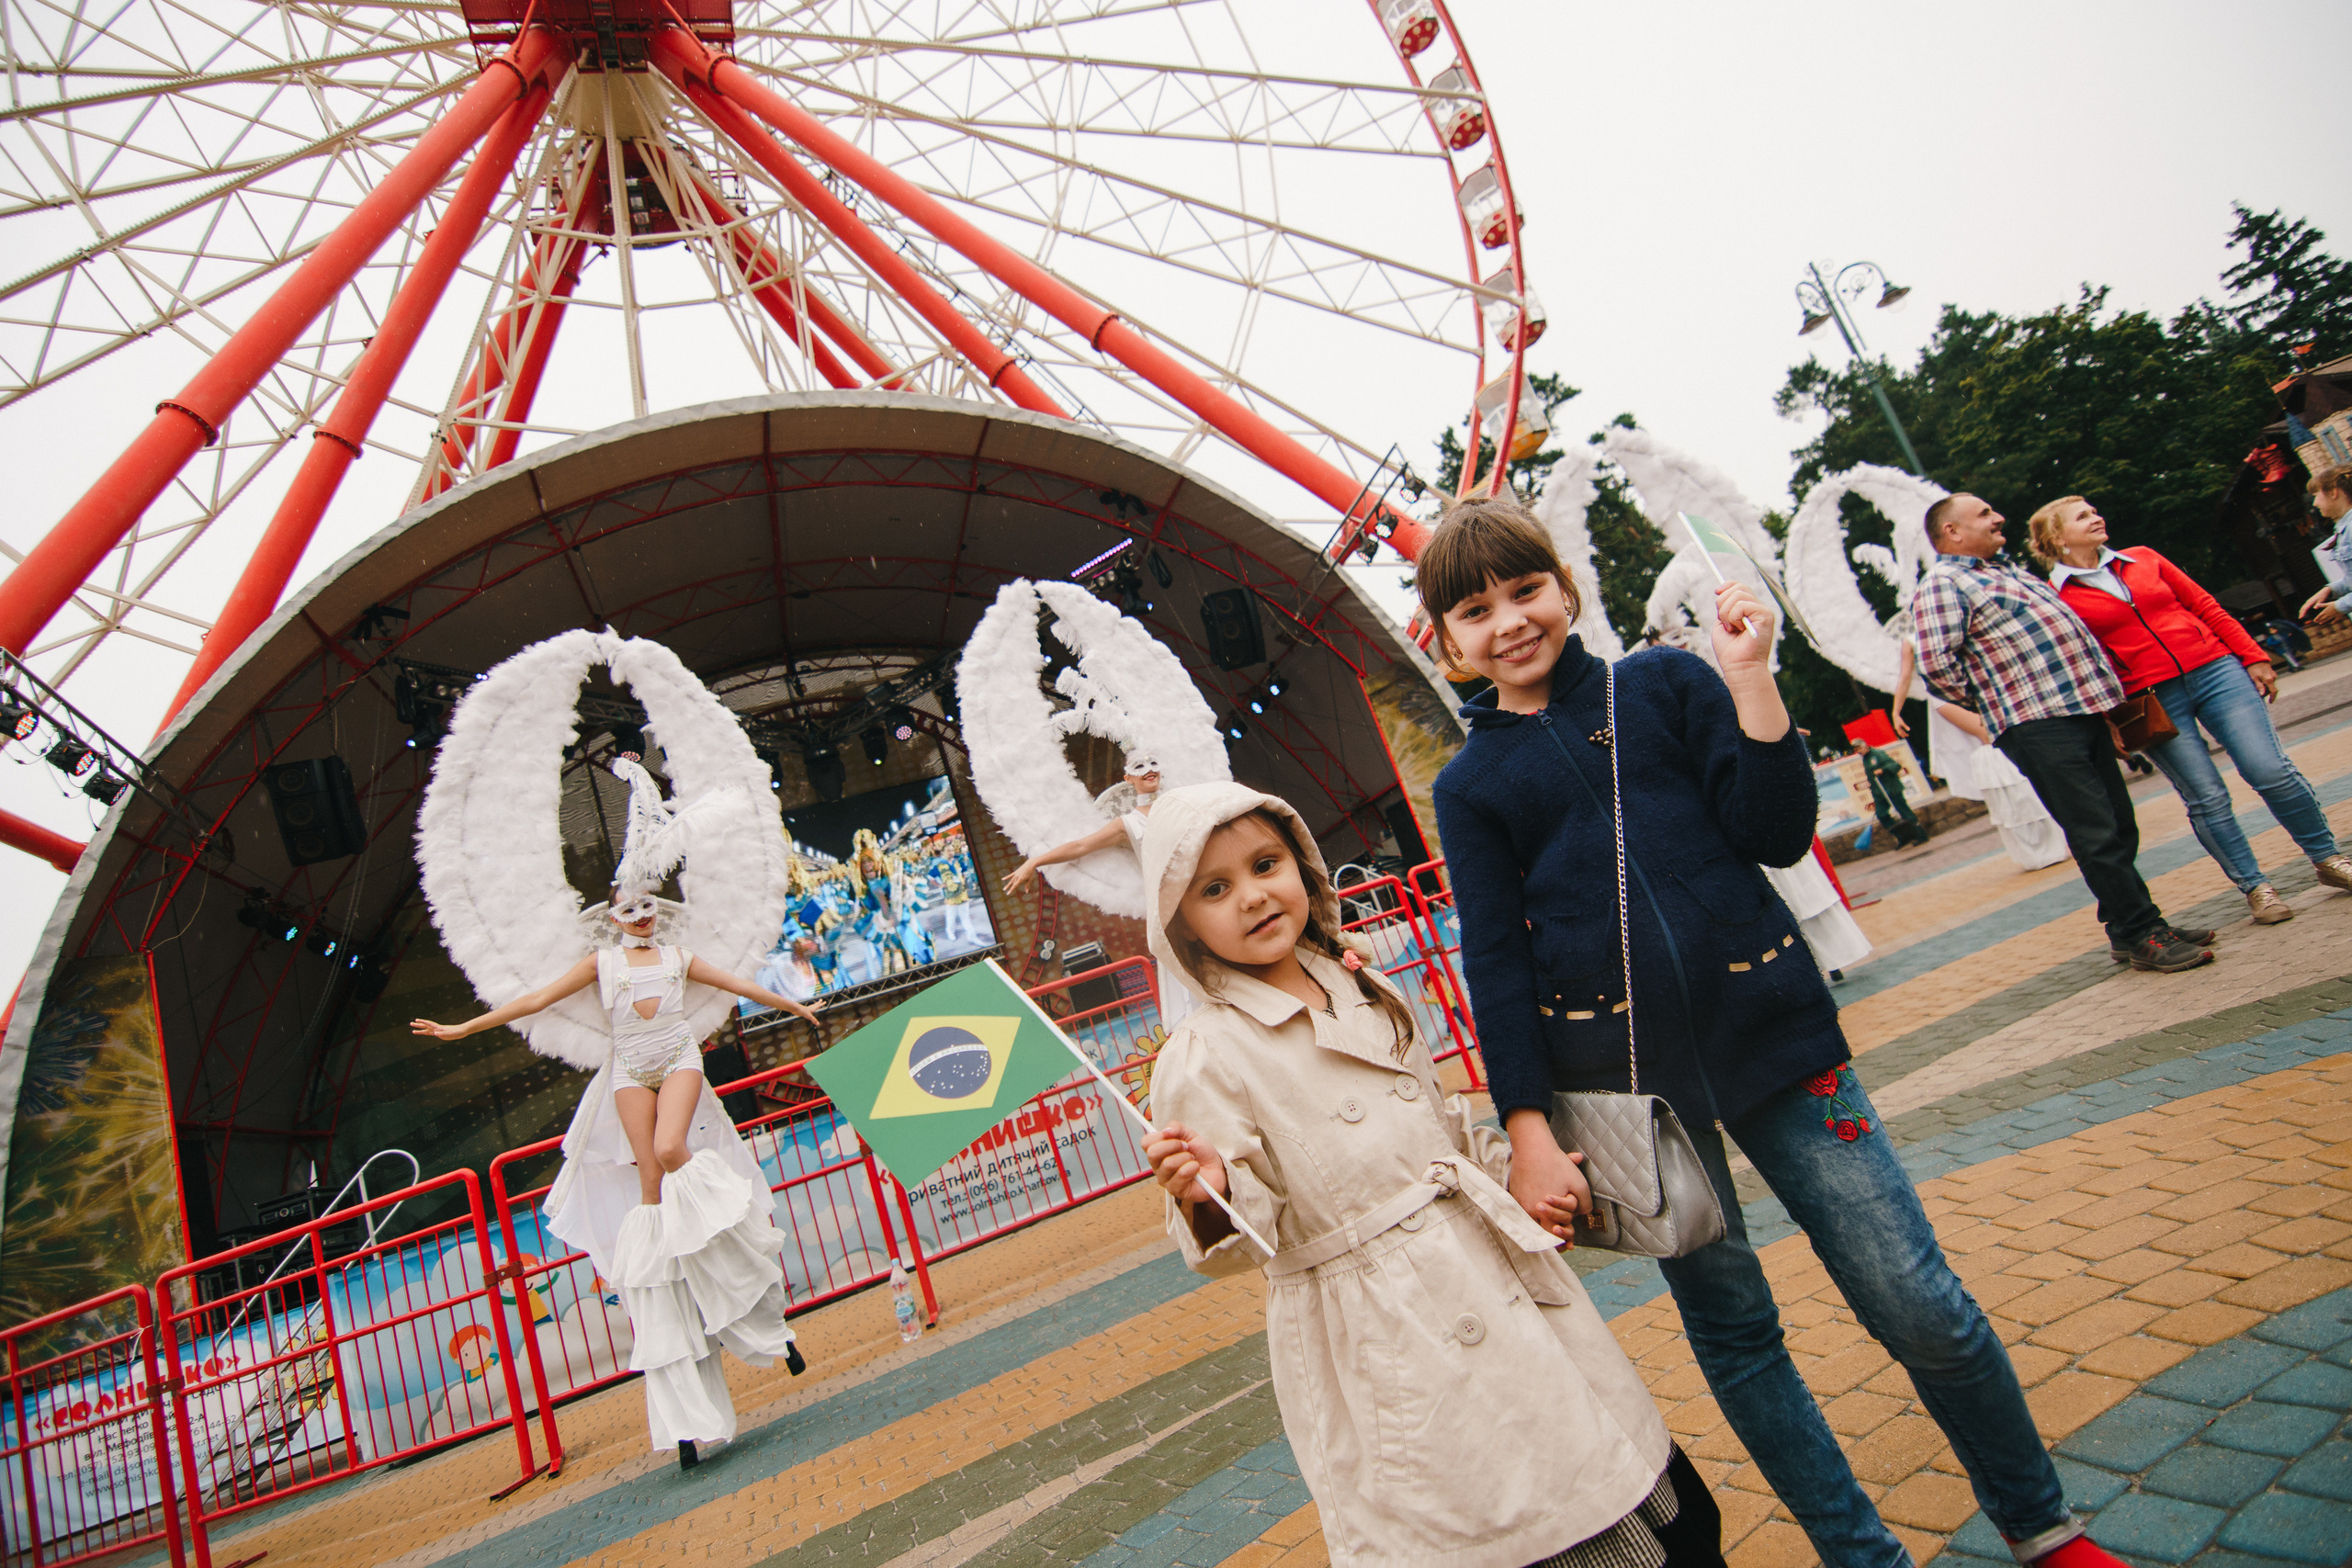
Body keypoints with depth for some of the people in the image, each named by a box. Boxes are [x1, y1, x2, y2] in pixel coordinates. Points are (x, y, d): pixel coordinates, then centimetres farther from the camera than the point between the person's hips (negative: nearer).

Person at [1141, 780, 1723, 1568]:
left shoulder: (1361, 991, 6)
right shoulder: (1201, 1059, -15)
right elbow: (1237, 1238, -16)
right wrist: (1203, 1196, -35)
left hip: (1492, 1266, 7)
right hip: (1389, 1346, -6)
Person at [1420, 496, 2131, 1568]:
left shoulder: (1661, 682, 4)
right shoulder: (1470, 784, 3)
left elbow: (1779, 834, -2)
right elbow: (1495, 965, -1)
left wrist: (1749, 675, -10)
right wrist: (1528, 1135, -7)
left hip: (1766, 1031, 0)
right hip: (1618, 1082, 0)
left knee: (1922, 1309, 6)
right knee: (1731, 1329, 11)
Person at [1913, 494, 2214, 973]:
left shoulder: (2008, 569, 22)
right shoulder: (1941, 585, -9)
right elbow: (1937, 665, -20)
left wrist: (2098, 694, 23)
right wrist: (1998, 701, -7)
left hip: (2083, 710, 9)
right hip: (2038, 726, -9)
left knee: (2119, 825, 13)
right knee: (2097, 834, -6)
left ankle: (2129, 927, 23)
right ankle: (2142, 934, 4)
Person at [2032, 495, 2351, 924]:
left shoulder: (2143, 559, 12)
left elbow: (2205, 606, 15)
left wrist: (2253, 657, 9)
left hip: (2214, 668, 3)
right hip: (2152, 701, -3)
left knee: (2271, 770, -4)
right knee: (2206, 798, -3)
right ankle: (2255, 887, 13)